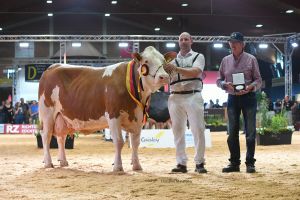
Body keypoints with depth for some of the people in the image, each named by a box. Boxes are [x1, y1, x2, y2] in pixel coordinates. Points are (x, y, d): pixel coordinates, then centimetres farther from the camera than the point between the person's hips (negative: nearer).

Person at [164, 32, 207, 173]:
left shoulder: (198, 57, 9)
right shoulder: (172, 60, 20)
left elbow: (195, 72, -11)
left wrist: (176, 68, -20)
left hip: (193, 96, -4)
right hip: (175, 97, 4)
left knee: (198, 130, -7)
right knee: (177, 131, 1)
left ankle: (199, 163, -3)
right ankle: (181, 163, 4)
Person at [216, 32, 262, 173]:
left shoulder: (251, 59, 0)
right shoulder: (225, 60, 9)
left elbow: (258, 80, 0)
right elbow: (219, 80, 12)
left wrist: (250, 87, -20)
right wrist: (225, 84, -10)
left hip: (248, 97, -3)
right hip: (232, 98, 3)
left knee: (250, 132, -3)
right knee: (232, 132, 5)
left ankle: (250, 163, 3)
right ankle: (234, 163, 13)